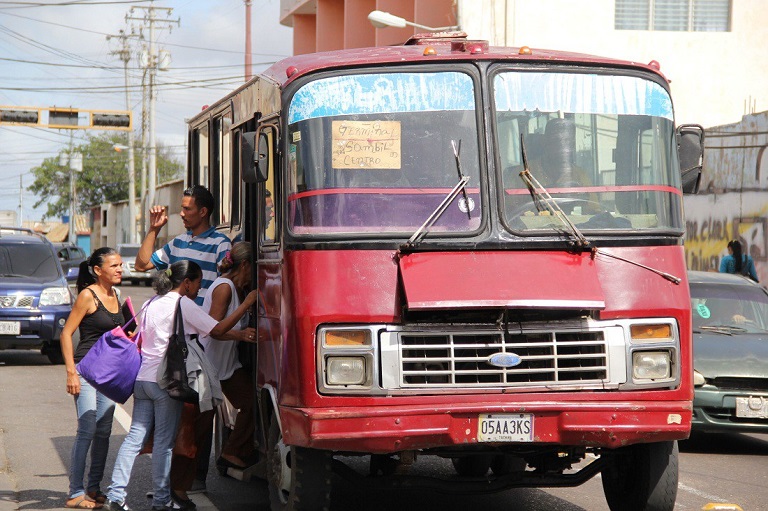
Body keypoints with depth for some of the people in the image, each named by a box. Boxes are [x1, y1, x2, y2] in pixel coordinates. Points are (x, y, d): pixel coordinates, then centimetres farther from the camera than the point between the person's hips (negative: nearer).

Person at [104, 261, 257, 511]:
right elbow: (218, 330, -10)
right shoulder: (183, 304, -7)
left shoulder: (152, 303, 18)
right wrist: (246, 304, -5)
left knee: (135, 437, 6)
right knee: (164, 441, -1)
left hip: (143, 378, 7)